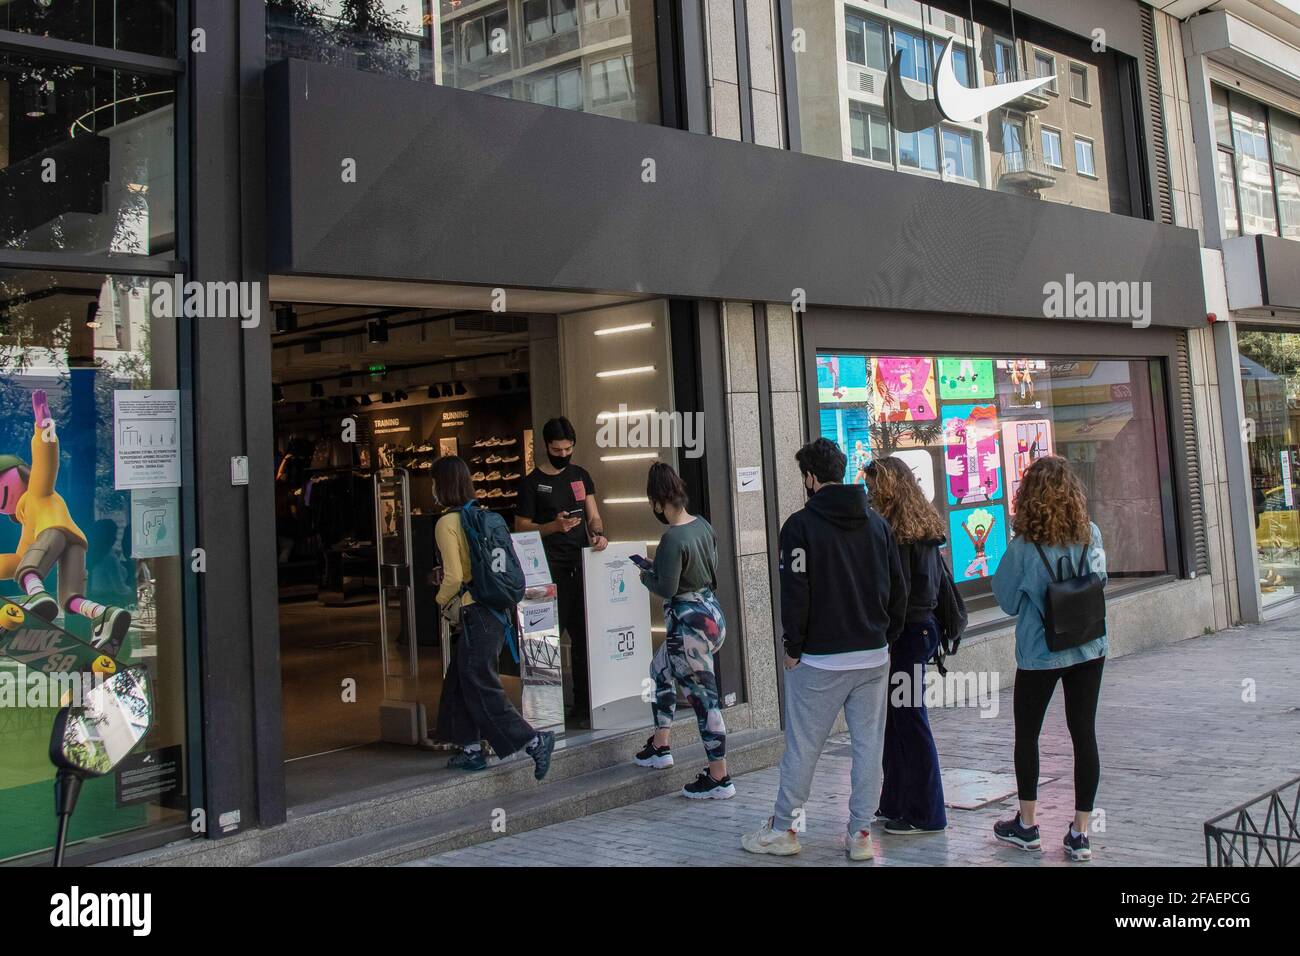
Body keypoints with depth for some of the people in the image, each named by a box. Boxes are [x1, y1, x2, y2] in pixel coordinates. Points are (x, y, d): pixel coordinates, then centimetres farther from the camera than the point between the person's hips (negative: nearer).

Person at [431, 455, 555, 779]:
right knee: (460, 682, 17)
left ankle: (534, 740, -10)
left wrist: (441, 601, 3)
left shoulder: (447, 523, -13)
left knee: (481, 687, -4)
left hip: (473, 614, -9)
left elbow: (453, 577, -18)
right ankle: (472, 750, 20)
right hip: (494, 609, 9)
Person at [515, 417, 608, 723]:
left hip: (581, 564, 5)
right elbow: (521, 528, 0)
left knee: (584, 634, 6)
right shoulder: (532, 482, 0)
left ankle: (584, 702, 13)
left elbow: (593, 515, 15)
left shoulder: (580, 475, 16)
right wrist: (554, 526, -15)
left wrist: (598, 533, -6)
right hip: (551, 569, -5)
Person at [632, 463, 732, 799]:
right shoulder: (702, 524, 5)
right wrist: (657, 568, 14)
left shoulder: (673, 539, -22)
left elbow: (667, 588, -20)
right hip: (712, 613, 10)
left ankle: (719, 778, 8)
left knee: (703, 696, -1)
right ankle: (660, 746, 34)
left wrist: (647, 576, 1)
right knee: (660, 670, 25)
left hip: (690, 623, -10)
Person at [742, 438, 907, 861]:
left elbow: (795, 592, -12)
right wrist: (886, 637, 17)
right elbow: (898, 589, 11)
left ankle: (783, 830, 15)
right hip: (873, 657, 5)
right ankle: (861, 833, 14)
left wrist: (794, 647, -3)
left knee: (802, 747, 5)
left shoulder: (801, 525, -9)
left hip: (819, 660, -5)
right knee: (869, 746, 9)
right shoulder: (877, 523, 8)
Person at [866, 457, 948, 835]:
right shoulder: (926, 527, 12)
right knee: (897, 718, 15)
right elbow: (938, 578, 18)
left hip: (905, 631, -9)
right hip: (924, 624, 9)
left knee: (907, 719, -1)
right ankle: (897, 804, 24)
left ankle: (924, 814, 7)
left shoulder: (893, 529, -15)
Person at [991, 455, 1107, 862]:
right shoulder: (1091, 535, -6)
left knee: (1027, 734, 14)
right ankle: (1080, 833, 11)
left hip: (1040, 653, -3)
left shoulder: (1023, 547, -16)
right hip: (1089, 649, 3)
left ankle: (1026, 825, 23)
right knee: (1084, 734, 8)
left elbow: (1005, 597, -5)